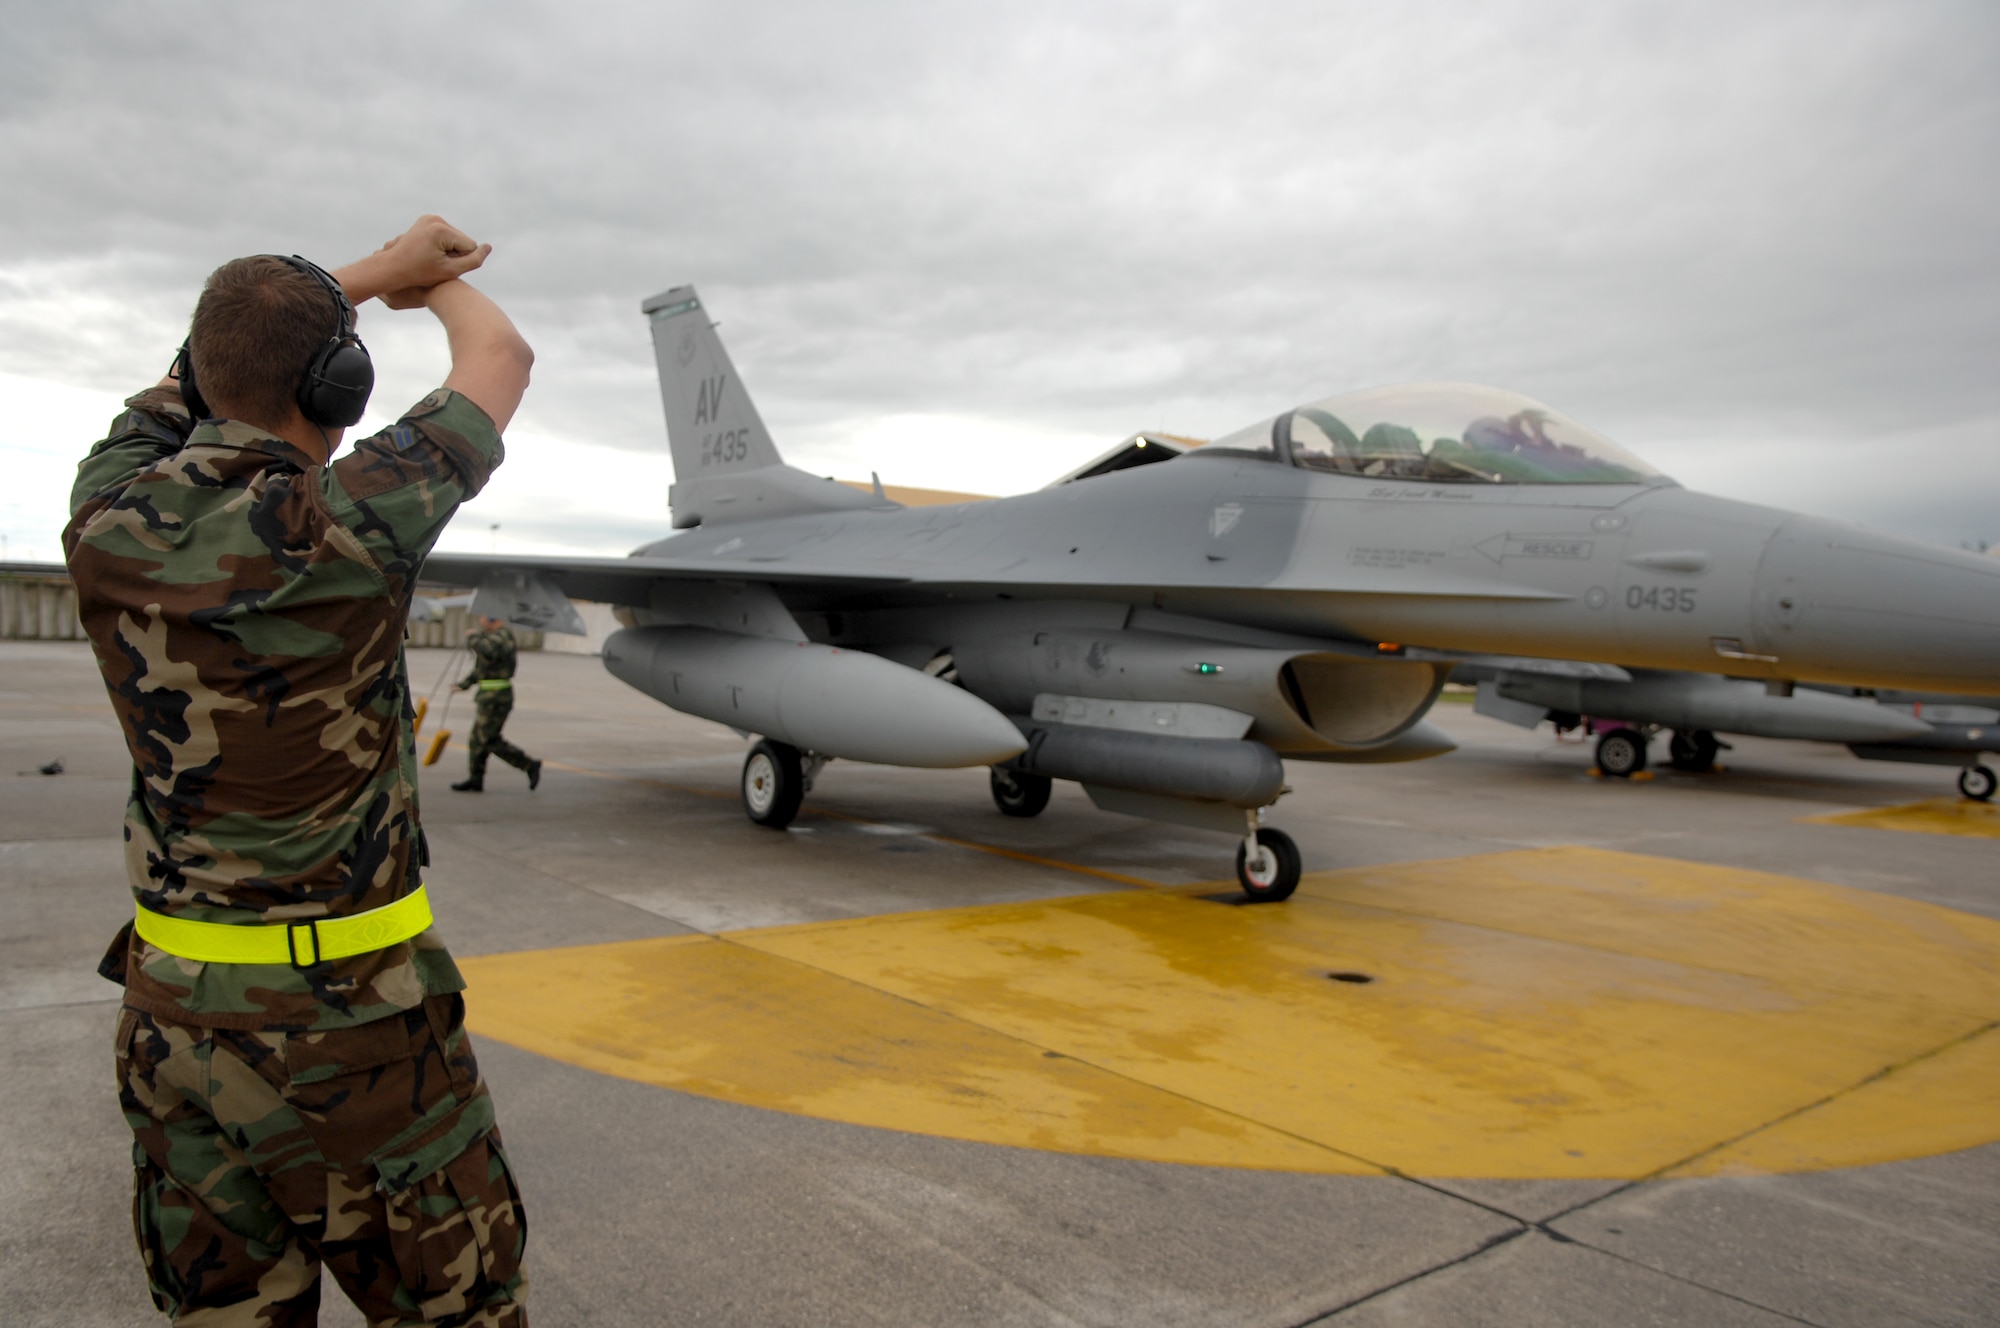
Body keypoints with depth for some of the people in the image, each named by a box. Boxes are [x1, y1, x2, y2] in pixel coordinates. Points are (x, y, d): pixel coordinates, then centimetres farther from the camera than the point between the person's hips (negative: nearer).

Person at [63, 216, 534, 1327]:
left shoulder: (109, 518, -5)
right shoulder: (338, 530, -20)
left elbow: (202, 362, 16)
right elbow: (500, 359, -4)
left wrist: (375, 270, 21)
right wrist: (437, 279, 17)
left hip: (168, 1004, 6)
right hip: (344, 1016, -6)